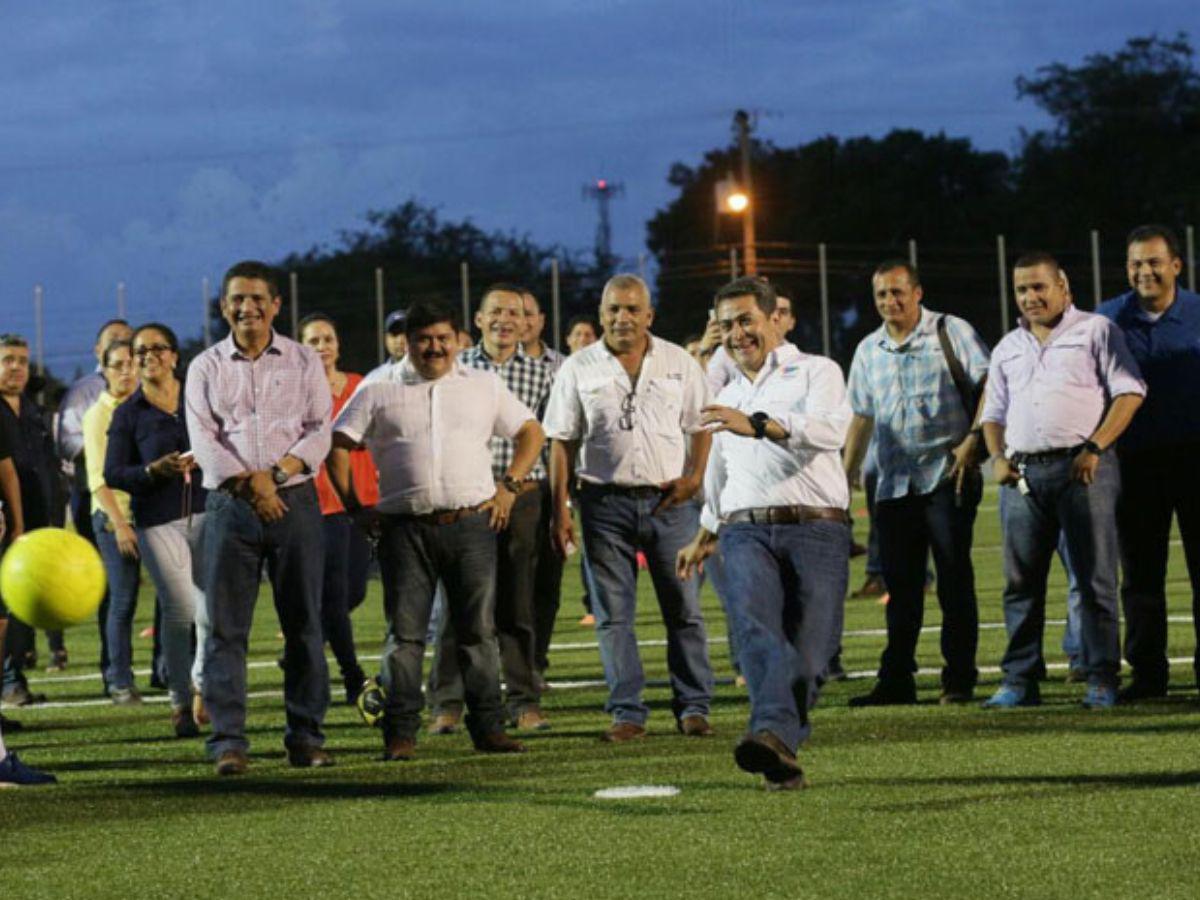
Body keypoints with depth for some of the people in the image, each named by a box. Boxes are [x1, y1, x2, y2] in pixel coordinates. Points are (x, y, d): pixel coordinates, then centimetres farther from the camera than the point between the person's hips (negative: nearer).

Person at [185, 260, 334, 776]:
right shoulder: (205, 368, 9)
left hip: (295, 499, 1)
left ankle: (306, 737, 7)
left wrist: (278, 473, -13)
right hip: (228, 503, 0)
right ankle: (228, 740, -4)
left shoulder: (304, 362, 9)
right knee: (225, 625, -5)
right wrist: (248, 484, -14)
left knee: (303, 622, 1)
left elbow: (319, 431, 2)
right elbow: (203, 439, -1)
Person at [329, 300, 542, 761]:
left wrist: (509, 486, 8)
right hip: (405, 528, -1)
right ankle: (400, 733, 0)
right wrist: (353, 506, 1)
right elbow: (337, 445, 8)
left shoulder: (485, 386, 13)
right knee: (404, 632, -2)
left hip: (472, 524, 1)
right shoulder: (378, 393, 8)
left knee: (478, 631, 4)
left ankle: (488, 727, 9)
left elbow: (531, 433, 19)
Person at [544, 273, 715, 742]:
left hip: (670, 500, 0)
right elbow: (562, 442, 4)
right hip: (606, 501, 0)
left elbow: (701, 427, 10)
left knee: (684, 609, 1)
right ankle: (627, 712, 5)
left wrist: (694, 476, -7)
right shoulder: (578, 369, 4)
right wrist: (560, 509, -2)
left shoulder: (680, 363, 6)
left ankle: (693, 707, 8)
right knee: (613, 613, 0)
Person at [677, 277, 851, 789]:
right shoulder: (728, 398, 30)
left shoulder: (815, 372, 8)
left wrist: (758, 425, -25)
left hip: (815, 529, -3)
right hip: (746, 531, 3)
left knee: (807, 653, -14)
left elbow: (830, 430, -14)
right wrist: (704, 537, 55)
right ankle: (777, 737, -44)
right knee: (755, 626, -26)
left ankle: (776, 742, -9)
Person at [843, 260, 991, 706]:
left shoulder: (951, 332, 0)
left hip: (948, 476, -5)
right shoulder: (868, 350, 15)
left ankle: (959, 680, 2)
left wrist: (973, 440, -15)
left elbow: (989, 384, -5)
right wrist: (846, 475, 17)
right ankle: (896, 681, 11)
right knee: (900, 585, 6)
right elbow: (861, 417, 21)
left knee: (954, 581, -3)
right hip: (893, 483, 5)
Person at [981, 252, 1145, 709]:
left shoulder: (1095, 331, 5)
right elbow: (994, 413, 25)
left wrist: (1095, 448, -12)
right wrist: (997, 457, 5)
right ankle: (1020, 680, 8)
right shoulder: (1008, 348, 21)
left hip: (1081, 468, -5)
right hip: (1024, 474, 5)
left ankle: (1102, 679, -1)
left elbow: (1129, 392, -2)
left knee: (1095, 578, -4)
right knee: (1021, 581, 3)